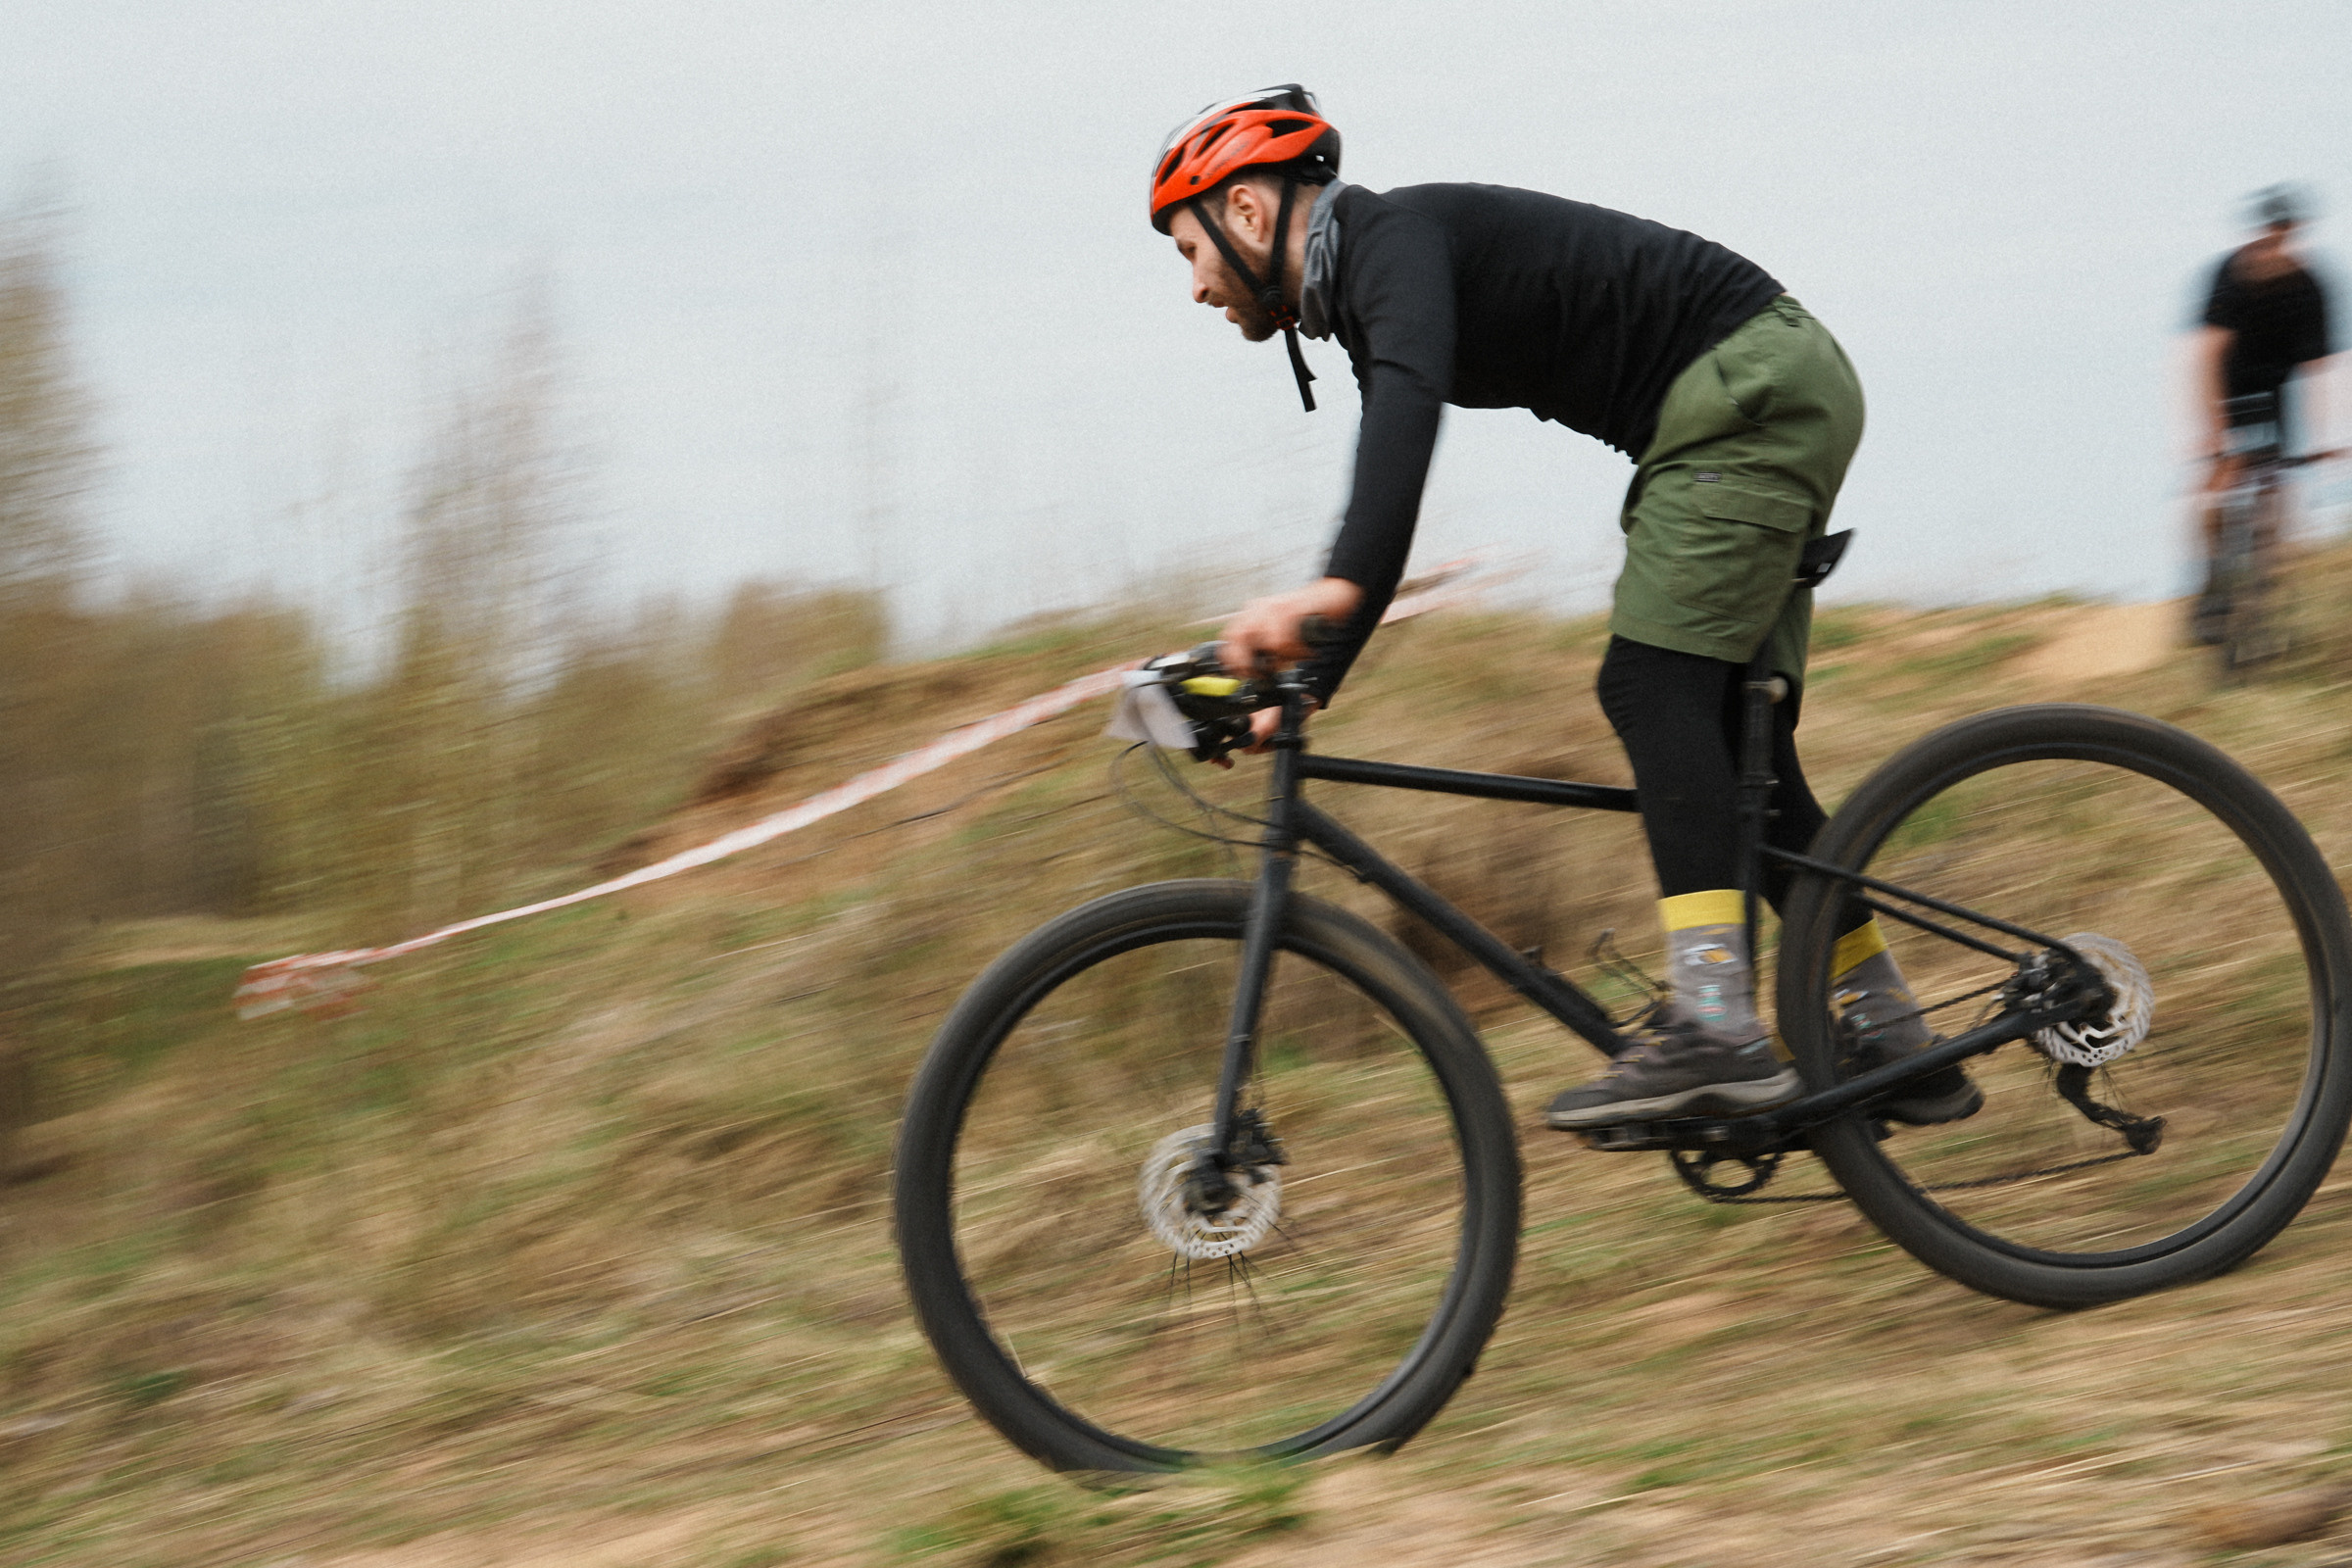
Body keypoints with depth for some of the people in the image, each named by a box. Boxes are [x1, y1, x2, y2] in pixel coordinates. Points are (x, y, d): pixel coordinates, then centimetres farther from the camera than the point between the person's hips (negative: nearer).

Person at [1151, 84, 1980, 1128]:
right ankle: (1890, 1041, 12)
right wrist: (1304, 687, 16)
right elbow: (1381, 511, 23)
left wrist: (1333, 588, -48)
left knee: (1651, 685, -19)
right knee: (1728, 745, 8)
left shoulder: (1393, 236, -13)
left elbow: (1409, 403, -35)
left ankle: (1715, 1028, -28)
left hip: (1755, 385, -10)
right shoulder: (1365, 296, 18)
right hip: (1769, 405, 10)